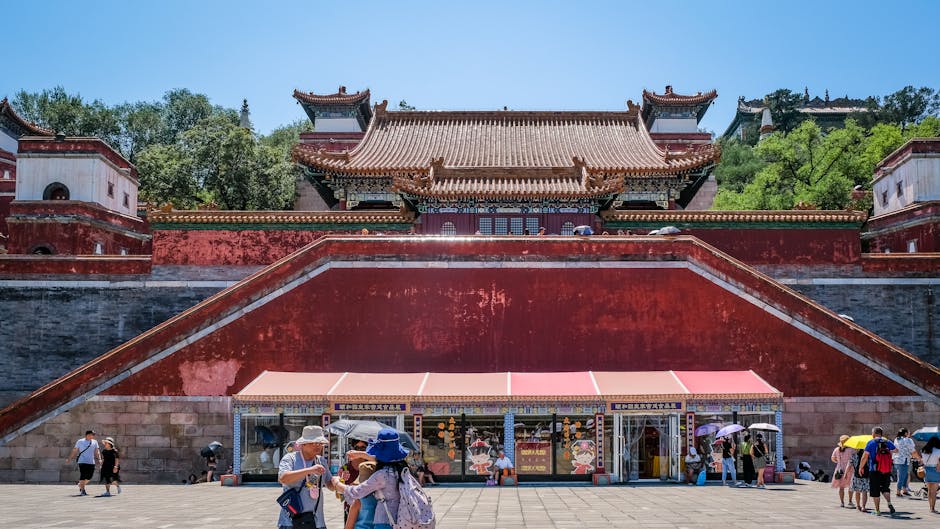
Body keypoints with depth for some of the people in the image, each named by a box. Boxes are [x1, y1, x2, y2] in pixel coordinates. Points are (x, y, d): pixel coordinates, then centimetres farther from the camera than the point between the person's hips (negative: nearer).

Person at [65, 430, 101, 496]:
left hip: (91, 462, 4)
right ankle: (82, 490, -1)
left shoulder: (95, 442, 12)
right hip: (82, 461, -4)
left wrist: (99, 459, -5)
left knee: (89, 477, 5)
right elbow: (74, 451, 7)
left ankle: (80, 485, 30)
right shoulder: (80, 441, 2)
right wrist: (69, 459, 5)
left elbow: (97, 451, 9)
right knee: (83, 476, -10)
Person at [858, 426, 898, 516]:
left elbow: (864, 457, -11)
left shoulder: (871, 443, -6)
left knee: (875, 492, 5)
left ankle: (878, 510, 7)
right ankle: (889, 503, -6)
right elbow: (896, 450, 23)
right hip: (886, 471, 3)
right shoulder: (888, 442, 5)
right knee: (885, 488, 19)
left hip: (874, 471, -3)